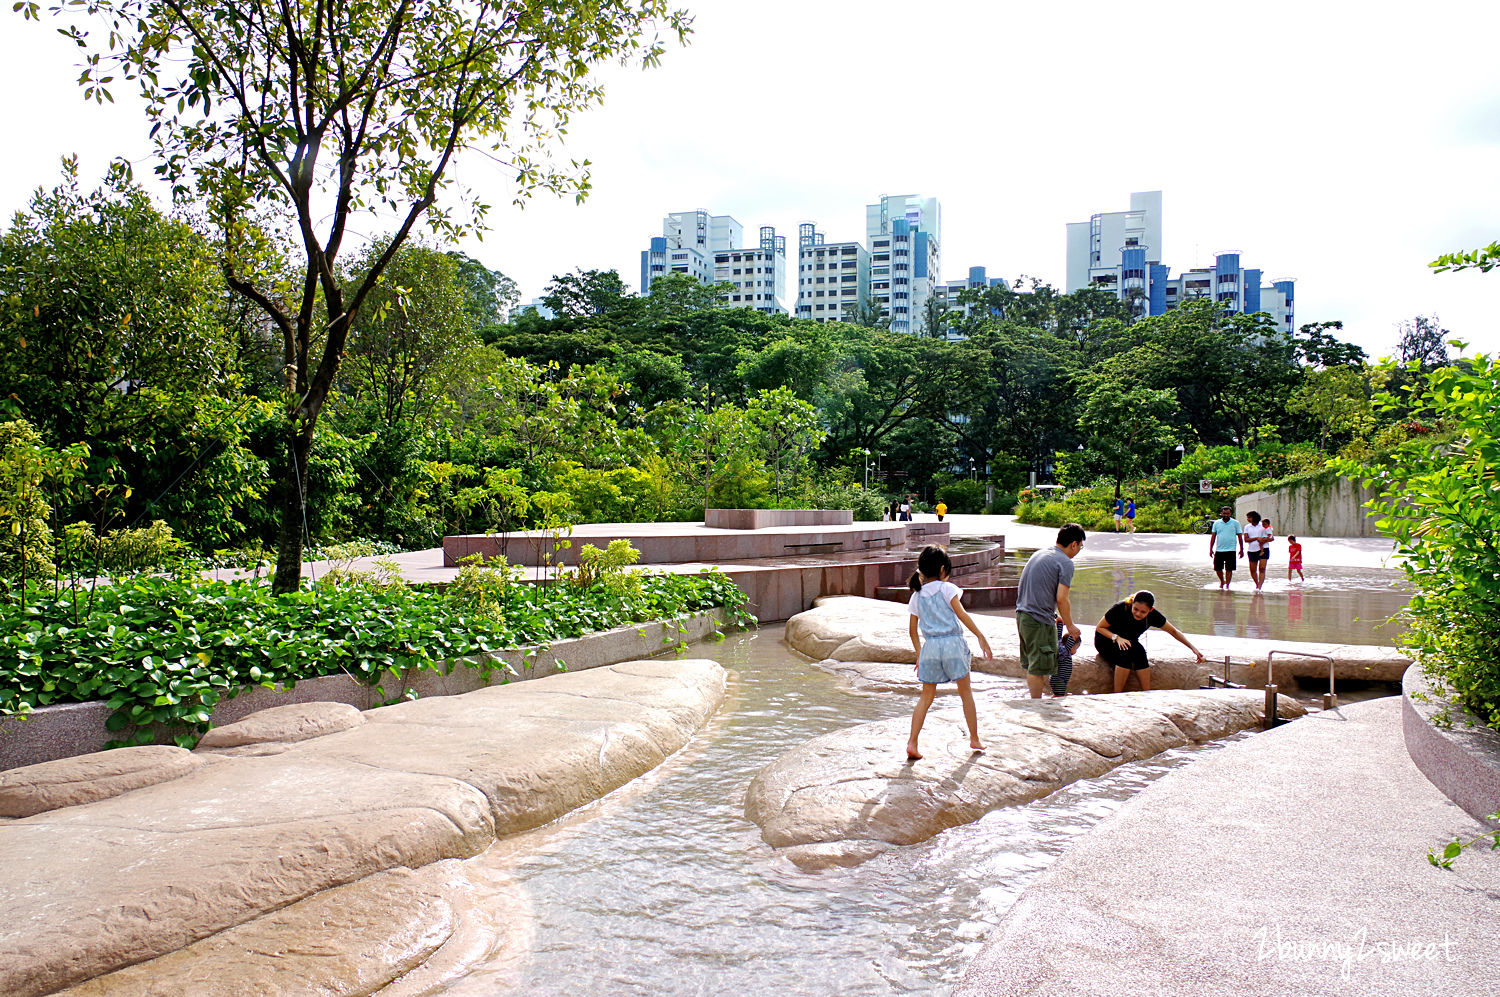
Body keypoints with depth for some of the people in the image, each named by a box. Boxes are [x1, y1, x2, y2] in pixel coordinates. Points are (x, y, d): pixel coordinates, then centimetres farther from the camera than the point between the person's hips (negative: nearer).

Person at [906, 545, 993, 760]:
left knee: (926, 696, 9)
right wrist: (981, 638, -7)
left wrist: (919, 655, 22)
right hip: (952, 643, -3)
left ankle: (912, 742, -2)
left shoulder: (917, 596, 10)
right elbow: (962, 615, -10)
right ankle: (974, 739, 22)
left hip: (930, 646, 3)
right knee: (965, 692, 13)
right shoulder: (946, 588, -3)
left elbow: (913, 630, 13)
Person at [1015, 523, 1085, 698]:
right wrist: (1070, 625, -2)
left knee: (1031, 666, 17)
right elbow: (1061, 599, -16)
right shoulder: (1065, 563, -11)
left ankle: (1033, 696, 26)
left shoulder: (1038, 554, 15)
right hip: (1040, 621, -8)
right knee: (1039, 668, 1)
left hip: (1022, 615, 8)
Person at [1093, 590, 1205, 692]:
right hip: (1106, 641, -3)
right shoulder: (1120, 609, -26)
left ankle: (1147, 695, -27)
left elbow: (1174, 631, 0)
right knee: (1126, 651, -35)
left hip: (1131, 643, 4)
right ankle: (1117, 695, -30)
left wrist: (1193, 648, -1)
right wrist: (1116, 638, -29)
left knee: (1139, 651, -31)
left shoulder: (1152, 615, -15)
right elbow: (1099, 627, -14)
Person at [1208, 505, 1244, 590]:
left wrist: (1241, 549, 2)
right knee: (1217, 568, 6)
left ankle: (1227, 585, 9)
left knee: (1229, 569, -1)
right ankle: (1222, 581, 31)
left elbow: (1240, 536, 5)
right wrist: (1211, 549, 3)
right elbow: (1213, 536, 9)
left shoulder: (1235, 523, 2)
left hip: (1230, 550, -2)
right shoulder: (1216, 523, 7)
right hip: (1219, 550, 2)